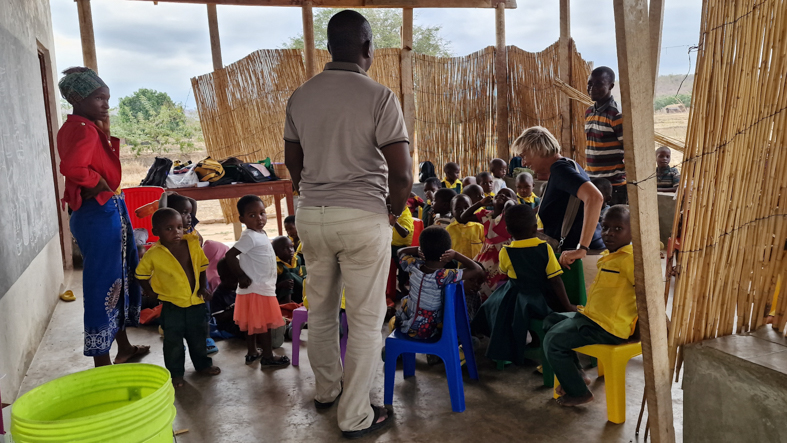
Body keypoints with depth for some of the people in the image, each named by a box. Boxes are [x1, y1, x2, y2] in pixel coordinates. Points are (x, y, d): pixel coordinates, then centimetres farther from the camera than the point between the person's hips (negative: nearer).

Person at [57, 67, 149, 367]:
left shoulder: (80, 127, 13)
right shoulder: (83, 129, -18)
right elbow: (73, 168, -34)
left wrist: (103, 128, 13)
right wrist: (100, 183, -20)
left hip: (110, 209, 11)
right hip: (99, 213, -11)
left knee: (122, 277, 21)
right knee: (103, 285, -3)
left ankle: (124, 348, 37)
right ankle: (102, 366, 8)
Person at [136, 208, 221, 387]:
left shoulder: (193, 244, -5)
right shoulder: (154, 254, -14)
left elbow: (201, 267, 8)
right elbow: (141, 275, 1)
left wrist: (204, 287, 1)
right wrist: (152, 292, 1)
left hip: (196, 302, 3)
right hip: (172, 306, -3)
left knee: (198, 337, 19)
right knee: (173, 342, 7)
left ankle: (203, 364, 37)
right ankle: (175, 373, 23)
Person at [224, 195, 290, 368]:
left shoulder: (260, 234, 9)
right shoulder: (250, 237, -19)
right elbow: (230, 255, -24)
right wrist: (241, 277, -19)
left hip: (264, 286, 9)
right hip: (257, 289, -9)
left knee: (253, 323, 18)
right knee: (265, 325, 1)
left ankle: (252, 352, 30)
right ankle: (267, 357, 11)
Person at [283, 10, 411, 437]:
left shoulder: (300, 96, 6)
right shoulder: (378, 96, -11)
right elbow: (402, 172, -14)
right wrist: (395, 211, 4)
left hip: (310, 214, 6)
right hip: (362, 218, -5)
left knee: (321, 309, 20)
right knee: (365, 319, 6)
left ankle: (326, 389, 39)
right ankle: (354, 416, 15)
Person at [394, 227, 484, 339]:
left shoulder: (414, 266, -13)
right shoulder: (446, 276, -26)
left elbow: (401, 252, 10)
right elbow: (478, 271, -18)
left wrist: (418, 250, -6)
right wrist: (456, 255, -17)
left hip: (403, 325, 3)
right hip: (426, 332, -3)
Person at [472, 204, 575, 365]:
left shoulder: (505, 252, -13)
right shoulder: (545, 248, -14)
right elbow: (555, 280, -14)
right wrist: (567, 306, -6)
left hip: (518, 303, -1)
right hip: (545, 300, 1)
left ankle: (506, 352, 29)